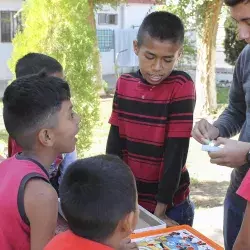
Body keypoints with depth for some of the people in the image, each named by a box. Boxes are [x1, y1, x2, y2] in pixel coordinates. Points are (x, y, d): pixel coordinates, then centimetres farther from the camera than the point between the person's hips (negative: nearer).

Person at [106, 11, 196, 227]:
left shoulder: (182, 86, -16)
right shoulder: (124, 84, -3)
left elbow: (176, 150, -17)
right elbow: (115, 139, 0)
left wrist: (160, 209, -16)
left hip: (170, 204, -4)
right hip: (129, 196, 4)